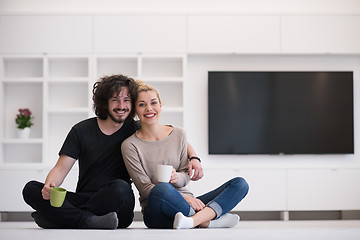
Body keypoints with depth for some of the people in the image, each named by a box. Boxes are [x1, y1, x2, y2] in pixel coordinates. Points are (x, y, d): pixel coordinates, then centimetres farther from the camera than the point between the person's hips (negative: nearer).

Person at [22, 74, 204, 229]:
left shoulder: (136, 131, 5)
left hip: (116, 210, -1)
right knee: (31, 189, -19)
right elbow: (61, 168, 1)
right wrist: (50, 185, -22)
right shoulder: (82, 130, 5)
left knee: (120, 187, -37)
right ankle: (88, 220, -37)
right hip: (83, 199, 2)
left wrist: (193, 158, -8)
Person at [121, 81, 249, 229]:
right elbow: (144, 188, -8)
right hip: (155, 212, -5)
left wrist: (176, 178, -15)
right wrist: (182, 197, -21)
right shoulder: (130, 145, -1)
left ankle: (194, 220, -36)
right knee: (162, 188, -41)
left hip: (187, 205, 6)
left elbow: (185, 177, 11)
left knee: (240, 183, -12)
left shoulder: (178, 135, 10)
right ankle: (208, 221, -25)